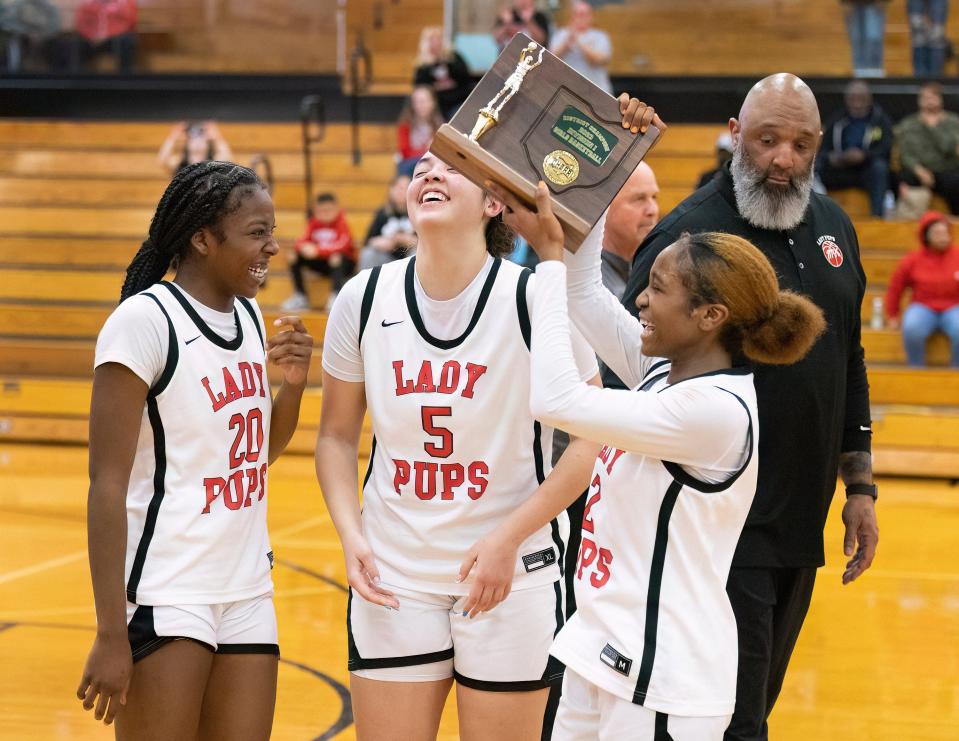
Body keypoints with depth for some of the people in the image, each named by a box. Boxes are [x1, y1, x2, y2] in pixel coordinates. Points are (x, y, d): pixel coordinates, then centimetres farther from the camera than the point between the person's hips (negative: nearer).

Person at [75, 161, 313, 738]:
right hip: (164, 599, -7)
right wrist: (111, 635, -20)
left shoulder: (248, 316, 9)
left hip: (247, 594, 7)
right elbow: (107, 485, -16)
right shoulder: (144, 320, -13)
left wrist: (293, 382, 2)